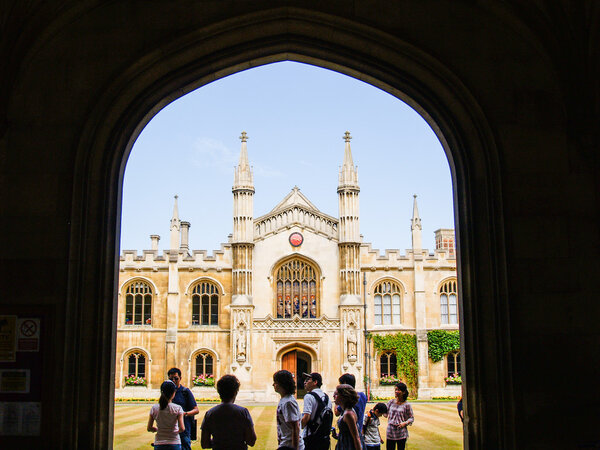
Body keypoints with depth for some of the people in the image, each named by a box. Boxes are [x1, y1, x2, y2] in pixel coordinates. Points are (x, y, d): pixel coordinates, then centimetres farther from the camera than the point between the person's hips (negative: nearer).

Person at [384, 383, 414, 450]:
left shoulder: (407, 405, -4)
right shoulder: (391, 402, 3)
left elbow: (411, 418, 3)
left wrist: (405, 423, -14)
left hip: (401, 434, -2)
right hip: (390, 432, 2)